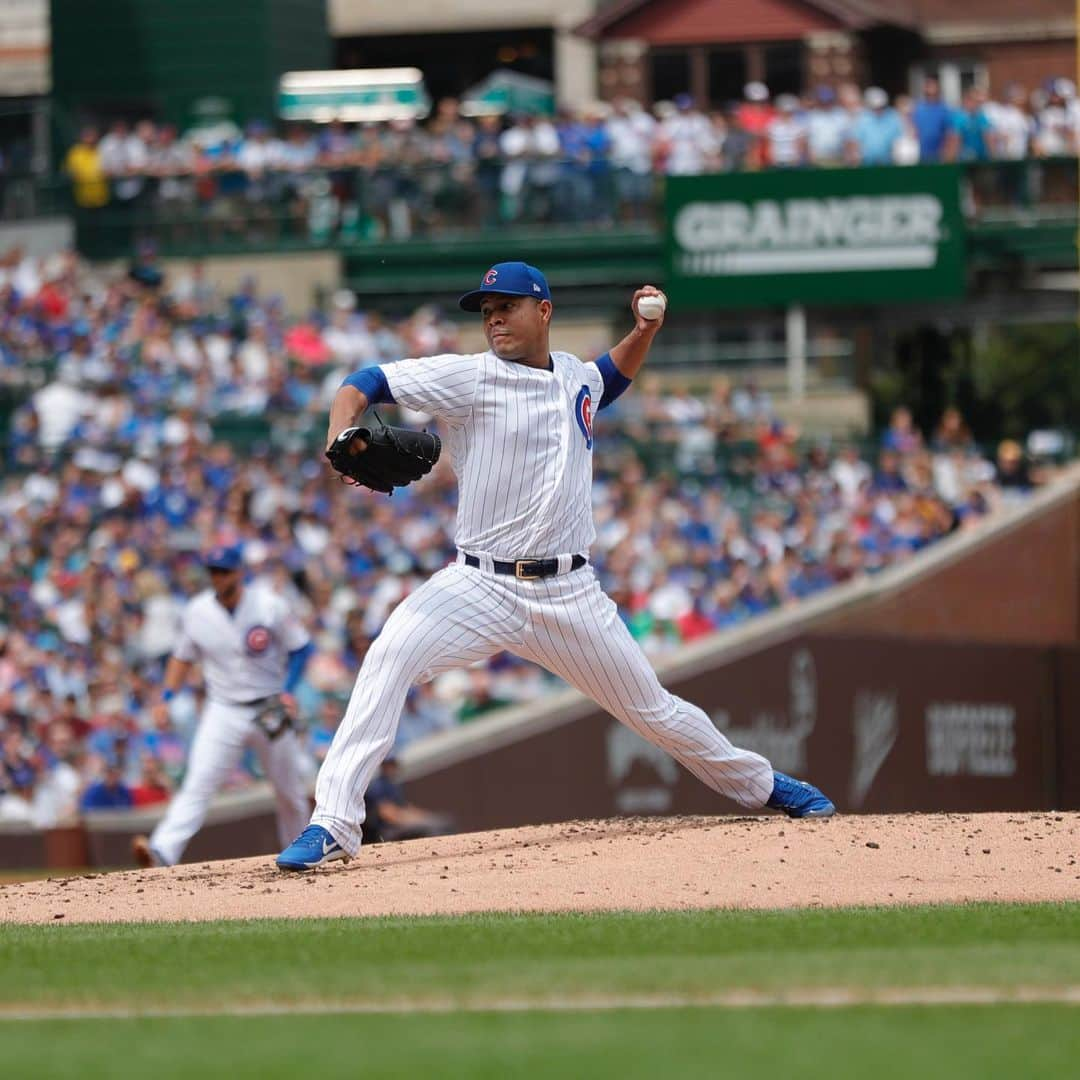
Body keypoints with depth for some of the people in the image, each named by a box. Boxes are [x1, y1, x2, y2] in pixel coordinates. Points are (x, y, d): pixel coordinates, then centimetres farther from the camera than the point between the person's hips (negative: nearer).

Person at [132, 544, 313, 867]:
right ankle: (163, 851, -31)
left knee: (290, 791, 12)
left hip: (270, 711, 0)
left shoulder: (269, 606, -11)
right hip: (223, 711, 0)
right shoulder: (197, 611, -3)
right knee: (198, 783, -17)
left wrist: (287, 691, -16)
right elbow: (182, 658, 10)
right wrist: (166, 698, -3)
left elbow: (300, 648, -2)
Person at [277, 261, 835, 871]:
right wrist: (342, 436, -31)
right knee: (390, 657, -27)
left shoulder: (575, 376, 9)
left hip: (570, 593, 3)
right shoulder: (470, 378, -4)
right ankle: (333, 826, -28)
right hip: (481, 586, -3)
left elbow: (614, 376, 35)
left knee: (653, 710, 11)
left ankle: (763, 785, 36)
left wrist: (645, 331, 15)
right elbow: (366, 385, -11)